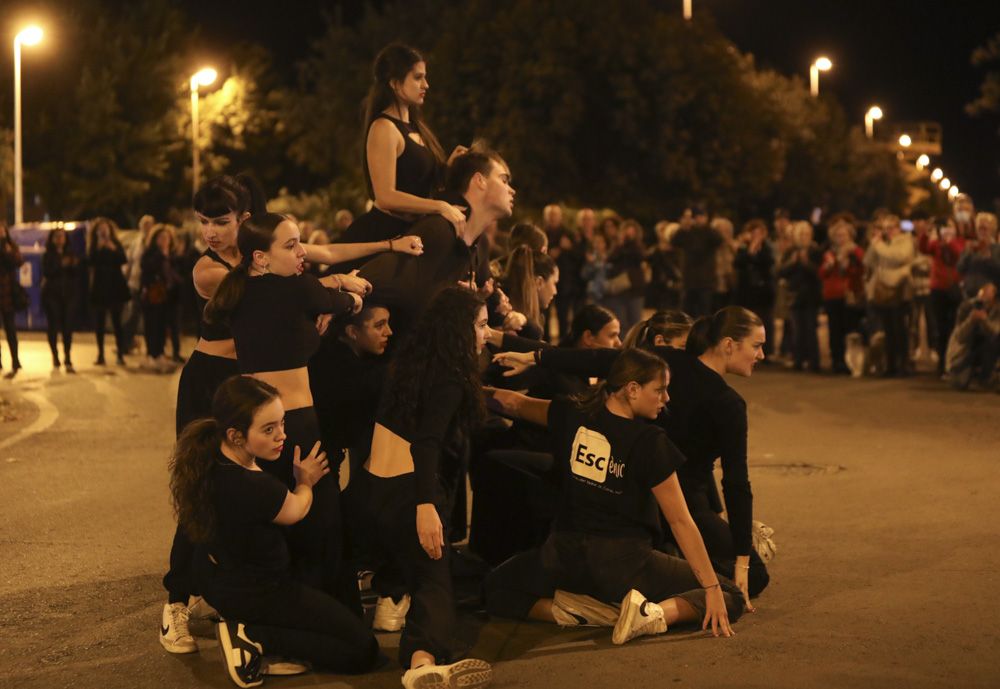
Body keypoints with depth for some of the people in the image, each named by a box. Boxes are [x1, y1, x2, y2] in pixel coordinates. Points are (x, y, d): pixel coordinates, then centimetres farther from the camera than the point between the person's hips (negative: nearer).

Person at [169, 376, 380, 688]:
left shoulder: (212, 458, -15)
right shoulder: (256, 489, -37)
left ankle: (251, 630, 14)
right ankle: (253, 638, -7)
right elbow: (296, 511, -12)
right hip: (257, 595, -9)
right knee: (363, 651, -6)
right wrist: (306, 482, 7)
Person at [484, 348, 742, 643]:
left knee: (495, 589, 28)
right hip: (624, 562, -3)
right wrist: (712, 589, -9)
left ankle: (563, 609, -3)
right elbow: (680, 521, -13)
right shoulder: (649, 442, -14)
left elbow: (514, 402, 18)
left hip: (565, 553, 3)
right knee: (729, 596, 8)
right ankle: (658, 613, -20)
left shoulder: (572, 416, 0)